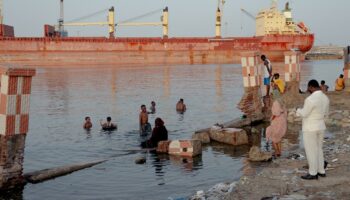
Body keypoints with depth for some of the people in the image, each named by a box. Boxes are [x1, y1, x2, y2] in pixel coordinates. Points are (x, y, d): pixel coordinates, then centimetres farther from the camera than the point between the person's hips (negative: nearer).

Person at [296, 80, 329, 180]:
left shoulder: (310, 99, -25)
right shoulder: (325, 98, 2)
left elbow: (304, 114, -17)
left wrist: (299, 110, 5)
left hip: (310, 129, -8)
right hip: (320, 127, 8)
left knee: (310, 151, 3)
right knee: (318, 149, 19)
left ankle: (313, 173, 11)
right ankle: (321, 171, 25)